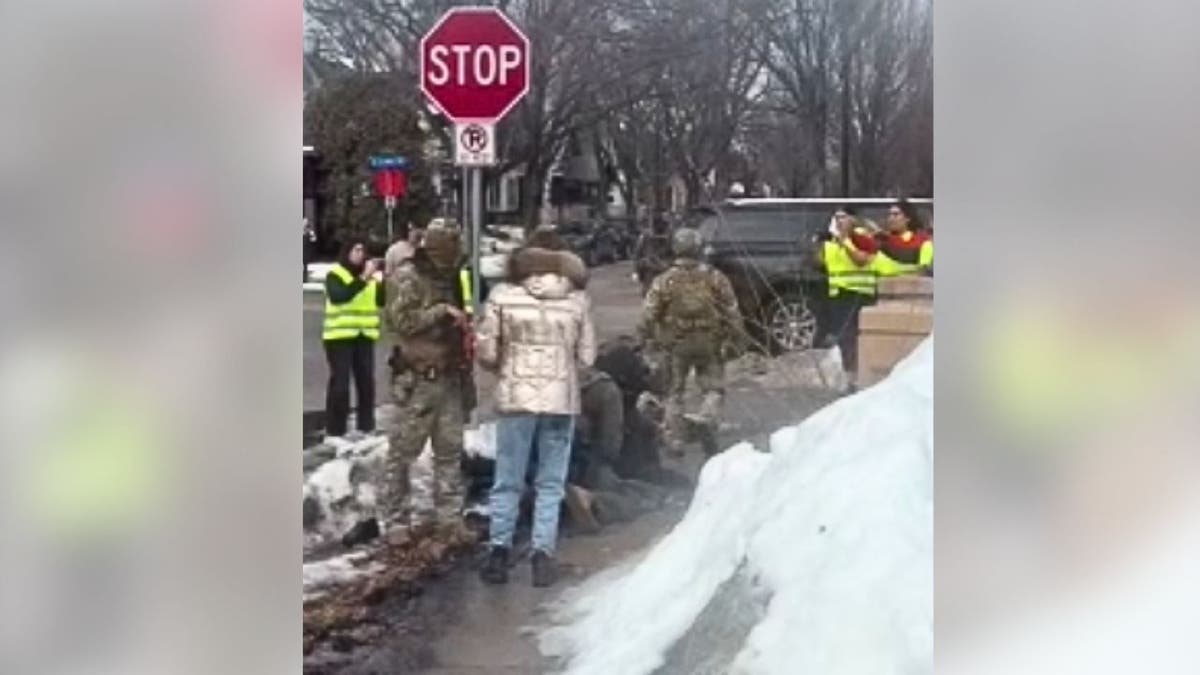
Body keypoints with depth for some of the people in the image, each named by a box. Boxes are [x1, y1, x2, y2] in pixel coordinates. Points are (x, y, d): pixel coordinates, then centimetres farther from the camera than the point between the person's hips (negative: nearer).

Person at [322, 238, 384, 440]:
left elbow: (381, 301, 5)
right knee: (340, 383, -6)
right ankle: (335, 430, -2)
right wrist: (363, 279, -29)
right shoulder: (335, 274, -6)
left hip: (365, 336, 5)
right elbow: (338, 296, -24)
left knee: (366, 381, 8)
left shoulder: (369, 276, 12)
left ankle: (366, 425, 18)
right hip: (339, 336, -5)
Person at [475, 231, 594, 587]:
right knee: (550, 483, 9)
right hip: (561, 398, 1)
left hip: (515, 396, 0)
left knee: (507, 481, 10)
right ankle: (542, 554, 6)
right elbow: (587, 356, 3)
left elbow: (486, 352, -2)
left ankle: (499, 551, 9)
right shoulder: (577, 299, 0)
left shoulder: (503, 294, -3)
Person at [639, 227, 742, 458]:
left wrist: (651, 339, 5)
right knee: (714, 388, 11)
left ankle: (675, 440, 13)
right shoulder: (715, 277, -4)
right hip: (709, 343, 0)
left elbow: (648, 315, -8)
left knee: (674, 392, 13)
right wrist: (736, 336, 8)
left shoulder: (664, 281, -7)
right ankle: (706, 417, -18)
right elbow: (732, 310, -3)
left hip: (676, 345, 0)